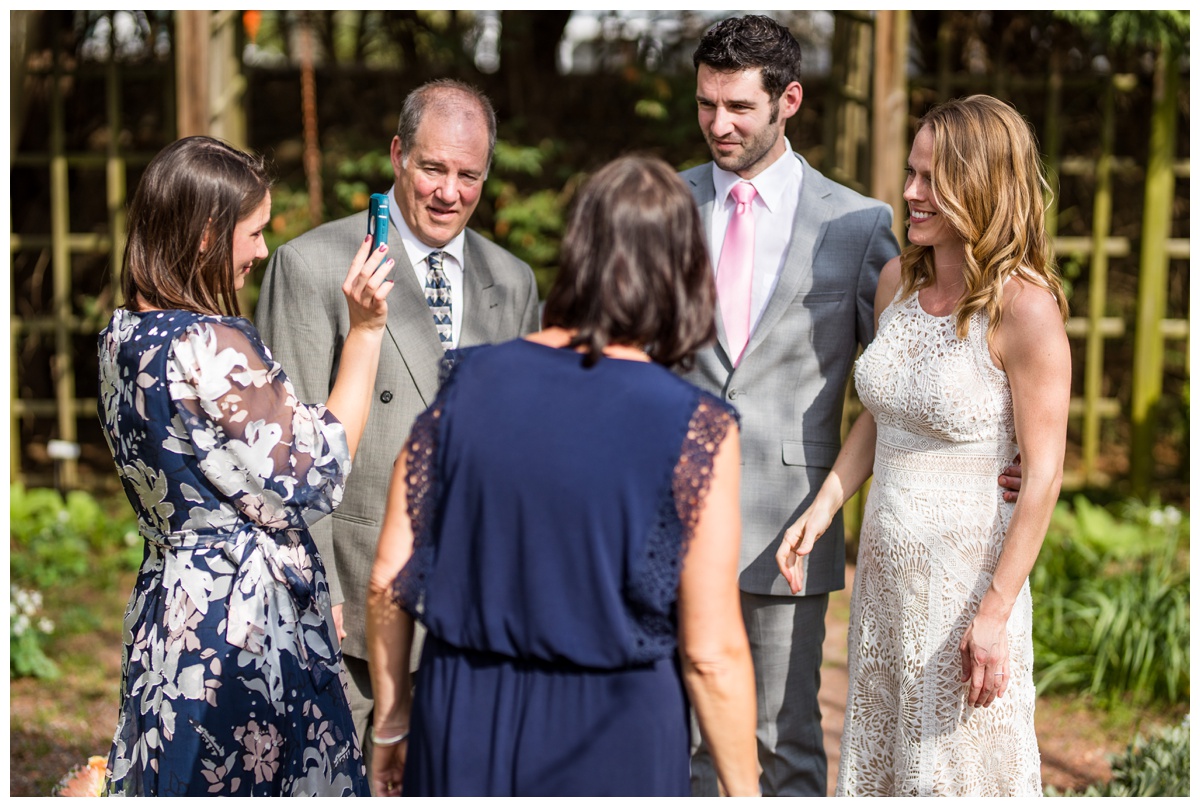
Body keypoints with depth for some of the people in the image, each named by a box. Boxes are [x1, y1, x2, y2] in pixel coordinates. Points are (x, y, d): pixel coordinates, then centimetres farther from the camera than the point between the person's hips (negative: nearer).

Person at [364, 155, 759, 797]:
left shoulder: (471, 383, -2)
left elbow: (388, 580, 1)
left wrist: (391, 721, 14)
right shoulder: (695, 430, -12)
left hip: (462, 727, 3)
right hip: (614, 744, -3)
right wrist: (743, 793, 0)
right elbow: (711, 653, -12)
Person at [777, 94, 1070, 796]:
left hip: (967, 568, -7)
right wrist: (824, 507, 3)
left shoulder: (1025, 307, -17)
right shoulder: (900, 279, 4)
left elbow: (1043, 474, -16)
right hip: (884, 560, 7)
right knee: (880, 762, 16)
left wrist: (996, 611, -17)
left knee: (962, 771, 6)